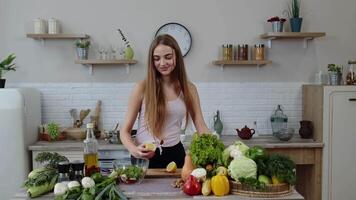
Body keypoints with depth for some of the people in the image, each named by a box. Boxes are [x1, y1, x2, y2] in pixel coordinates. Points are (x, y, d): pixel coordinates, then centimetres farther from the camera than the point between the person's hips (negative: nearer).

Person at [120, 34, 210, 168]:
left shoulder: (188, 89, 2)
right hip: (144, 157, -3)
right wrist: (134, 150, -26)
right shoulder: (143, 87, -8)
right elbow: (125, 130, -6)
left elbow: (201, 127, 1)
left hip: (175, 154, 3)